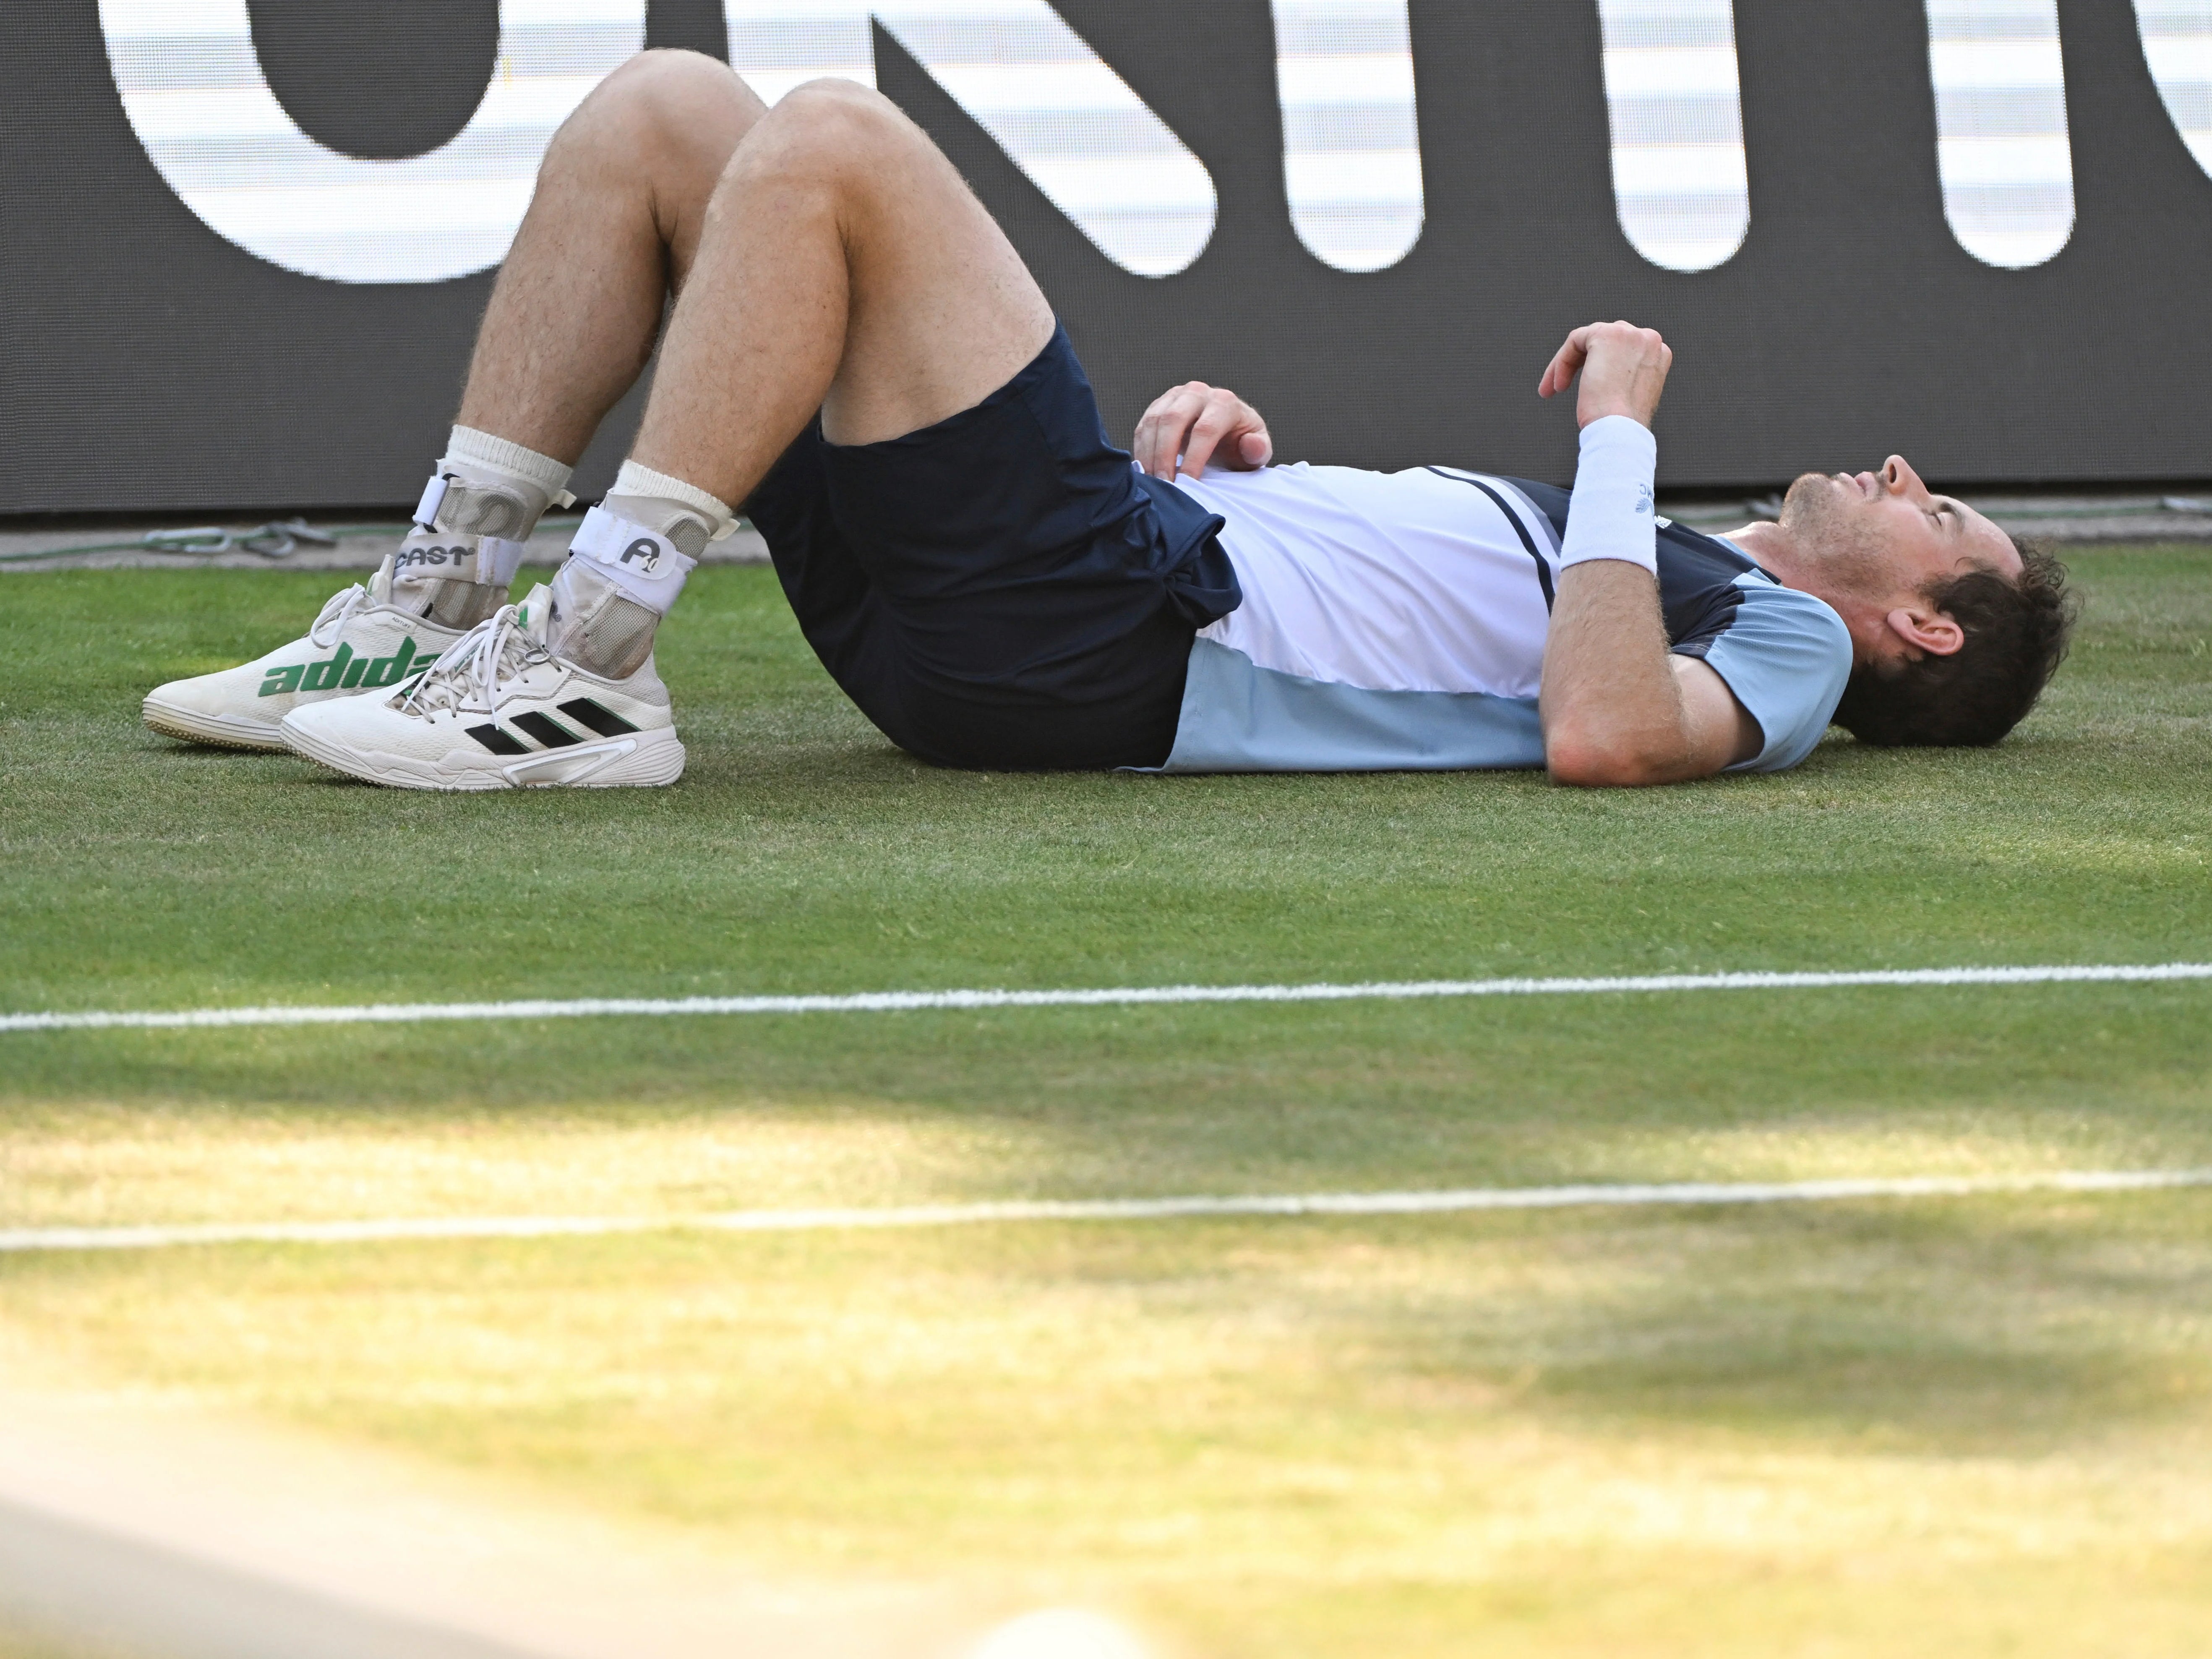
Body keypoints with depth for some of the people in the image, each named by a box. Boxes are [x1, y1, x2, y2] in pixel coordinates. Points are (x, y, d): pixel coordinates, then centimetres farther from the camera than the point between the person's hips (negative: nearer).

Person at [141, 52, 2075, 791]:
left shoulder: (1785, 646, 2)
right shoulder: (1659, 562, 28)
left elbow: (1601, 735, -24)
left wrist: (1622, 434, -15)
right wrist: (1237, 442, 12)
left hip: (1096, 632, -9)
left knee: (827, 143, -24)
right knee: (660, 107, 5)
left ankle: (585, 663, -21)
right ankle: (438, 613, 0)